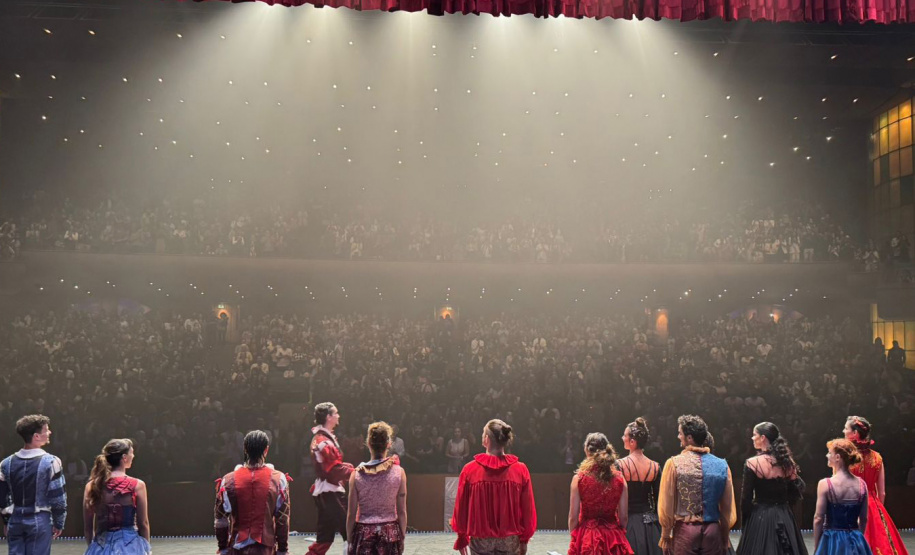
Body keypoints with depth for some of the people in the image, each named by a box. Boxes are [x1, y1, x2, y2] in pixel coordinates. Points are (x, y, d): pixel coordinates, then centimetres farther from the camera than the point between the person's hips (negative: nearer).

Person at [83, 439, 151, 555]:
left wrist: (92, 545, 19)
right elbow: (143, 523, -4)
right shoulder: (137, 485, -8)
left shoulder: (92, 486, 0)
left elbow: (88, 524, 5)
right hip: (130, 545, -3)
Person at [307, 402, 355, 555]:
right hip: (330, 492, -10)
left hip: (327, 492, 10)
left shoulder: (325, 438, 15)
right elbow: (335, 470, -21)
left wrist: (349, 467, 3)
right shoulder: (324, 442, -18)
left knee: (326, 536, 15)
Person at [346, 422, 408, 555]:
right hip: (390, 533, 0)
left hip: (364, 534, 0)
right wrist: (402, 537, 9)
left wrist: (350, 541, 9)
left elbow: (351, 514, -1)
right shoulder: (399, 472, -6)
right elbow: (402, 512, -2)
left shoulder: (357, 474, -6)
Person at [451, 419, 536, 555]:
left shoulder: (470, 469, -9)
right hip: (510, 539, 1)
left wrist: (462, 538, 12)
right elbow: (527, 509, -1)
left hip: (480, 539, 0)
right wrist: (524, 539, 11)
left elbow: (461, 507, -1)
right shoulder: (521, 469, -7)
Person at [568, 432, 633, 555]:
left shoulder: (579, 478, -8)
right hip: (613, 537, 2)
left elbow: (573, 517, -6)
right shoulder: (619, 479, -2)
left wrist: (574, 537, 8)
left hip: (586, 537, -2)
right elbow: (624, 517, 1)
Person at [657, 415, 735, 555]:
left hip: (685, 530, -2)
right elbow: (728, 508, 5)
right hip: (713, 530, 3)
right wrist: (725, 539, 16)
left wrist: (665, 535, 4)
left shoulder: (674, 463, -9)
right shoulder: (722, 465, 0)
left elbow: (666, 505, -6)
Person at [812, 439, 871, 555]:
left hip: (832, 540, -4)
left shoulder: (825, 484, -14)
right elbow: (864, 519, 7)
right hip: (856, 542, 4)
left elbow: (818, 519, -12)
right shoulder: (862, 484, -1)